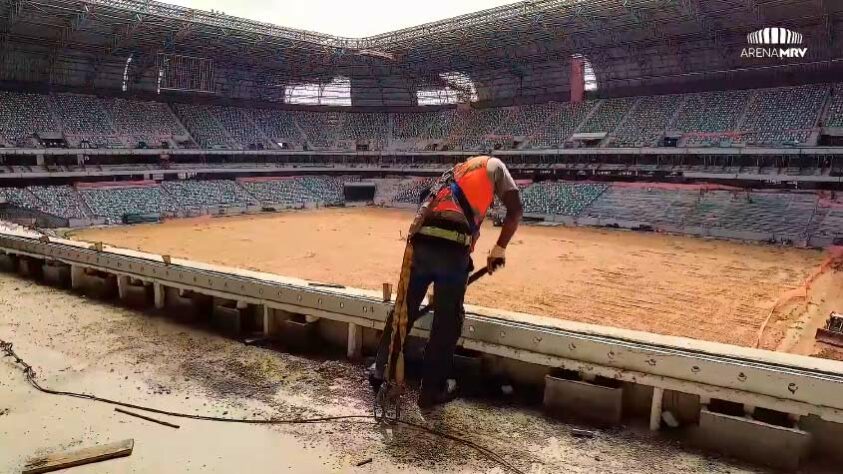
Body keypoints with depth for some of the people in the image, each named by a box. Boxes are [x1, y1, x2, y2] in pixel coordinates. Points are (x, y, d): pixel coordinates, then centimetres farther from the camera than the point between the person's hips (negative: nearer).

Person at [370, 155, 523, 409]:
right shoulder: (493, 166, 21)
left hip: (420, 240, 6)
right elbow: (515, 210, 7)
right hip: (451, 245, -6)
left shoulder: (452, 173, 37)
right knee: (448, 319, 8)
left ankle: (380, 372, 32)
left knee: (405, 309, 18)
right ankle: (432, 390, 18)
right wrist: (499, 249, 15)